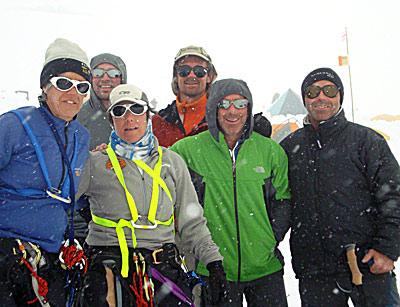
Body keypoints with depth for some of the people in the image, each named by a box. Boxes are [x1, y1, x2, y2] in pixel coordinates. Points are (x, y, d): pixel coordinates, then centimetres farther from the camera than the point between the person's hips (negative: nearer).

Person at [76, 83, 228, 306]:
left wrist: (214, 261, 10)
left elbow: (191, 222, 16)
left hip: (165, 265, 2)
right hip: (111, 266, -2)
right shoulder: (95, 162, 8)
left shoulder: (172, 162, 15)